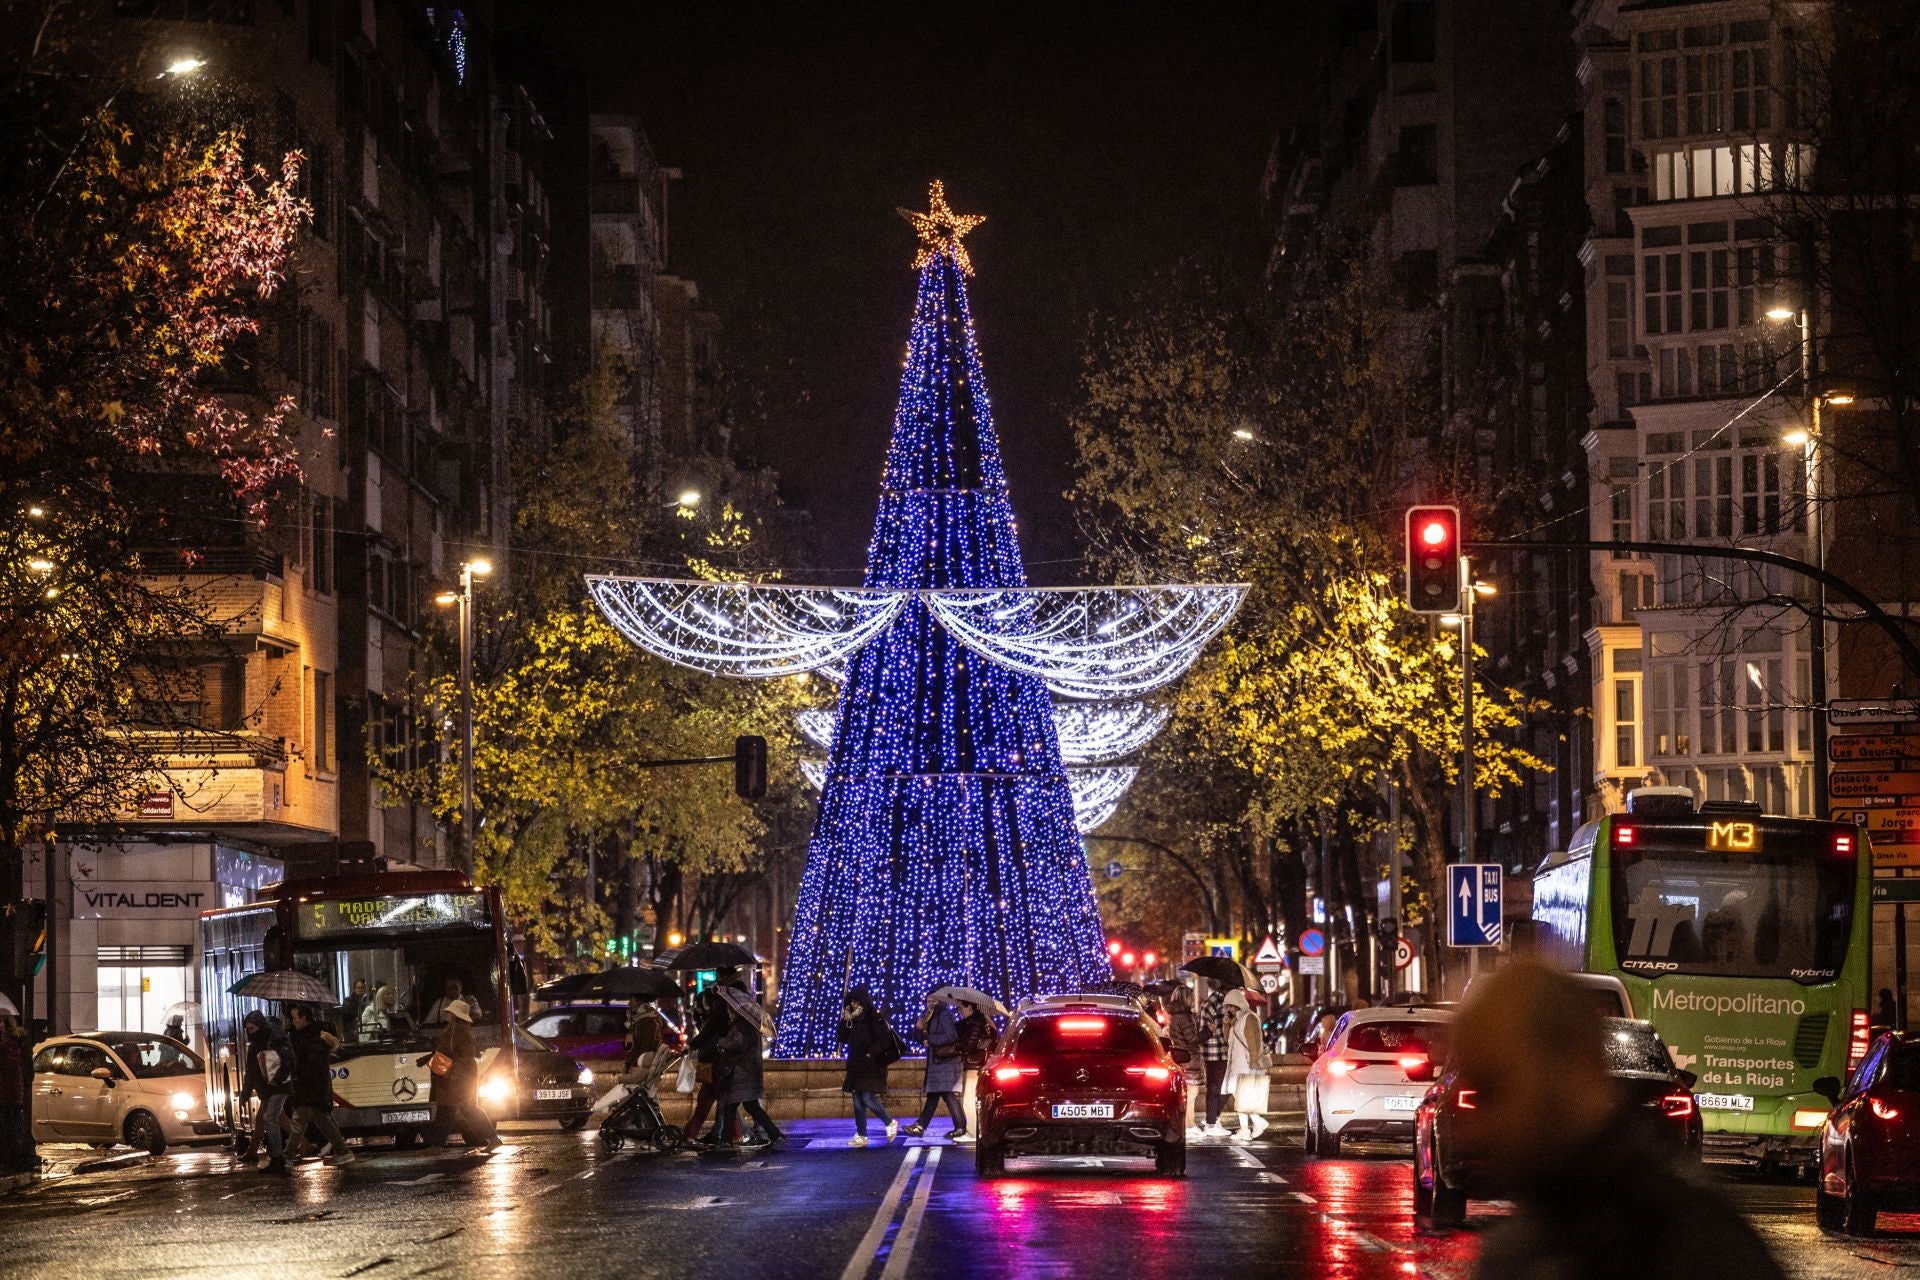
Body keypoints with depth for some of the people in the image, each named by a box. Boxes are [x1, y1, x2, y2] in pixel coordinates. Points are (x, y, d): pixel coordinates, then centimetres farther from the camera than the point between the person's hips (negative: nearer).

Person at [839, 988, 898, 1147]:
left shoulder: (875, 1017, -9)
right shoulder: (853, 1019, 12)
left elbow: (884, 1041, -15)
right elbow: (843, 1038, 11)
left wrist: (870, 1054, -16)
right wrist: (844, 1020, 1)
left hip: (871, 1066, -8)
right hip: (856, 1067, 8)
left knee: (868, 1099, -14)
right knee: (858, 1102, 5)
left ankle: (890, 1123, 8)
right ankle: (861, 1136, 9)